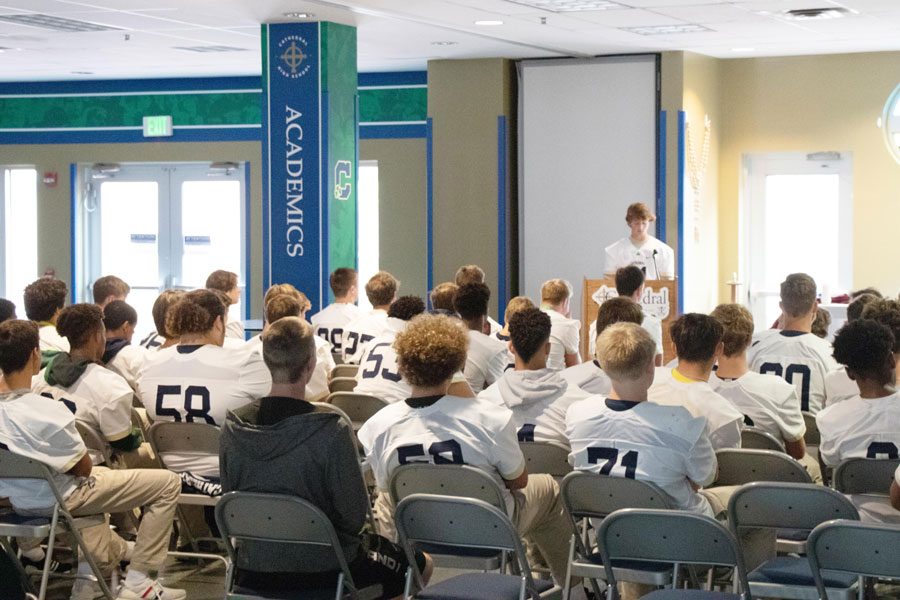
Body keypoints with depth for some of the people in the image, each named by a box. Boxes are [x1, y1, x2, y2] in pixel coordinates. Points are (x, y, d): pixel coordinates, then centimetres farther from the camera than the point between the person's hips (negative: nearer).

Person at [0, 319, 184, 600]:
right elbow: (84, 469, -16)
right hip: (59, 500, -8)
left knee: (103, 473, 38)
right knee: (167, 483, -2)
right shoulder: (48, 412, -31)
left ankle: (89, 577, 39)